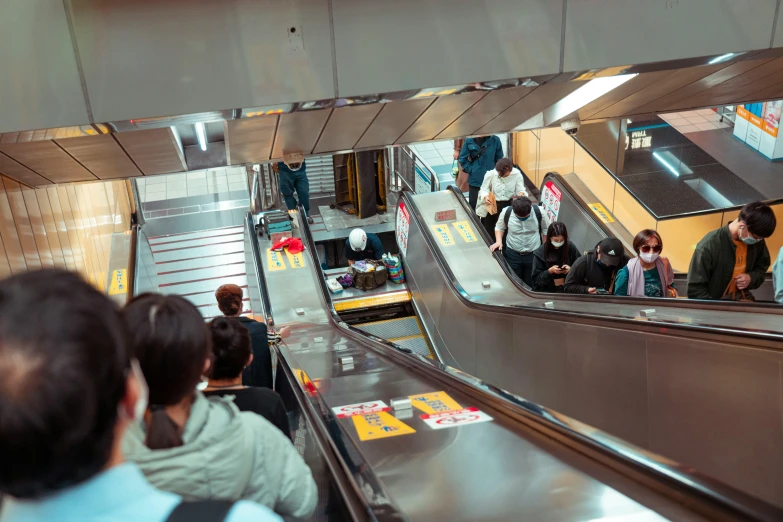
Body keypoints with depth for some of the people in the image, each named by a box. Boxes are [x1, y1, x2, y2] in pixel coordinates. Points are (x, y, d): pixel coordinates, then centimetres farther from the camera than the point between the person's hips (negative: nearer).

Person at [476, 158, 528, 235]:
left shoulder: (517, 174, -9)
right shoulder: (490, 174, -11)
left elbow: (520, 189, -9)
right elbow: (484, 189, -3)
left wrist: (522, 193, -35)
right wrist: (485, 196, -26)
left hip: (509, 205, 0)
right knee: (488, 232, 4)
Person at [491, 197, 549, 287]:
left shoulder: (539, 213, -18)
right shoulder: (506, 212, -18)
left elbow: (545, 230, 0)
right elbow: (499, 228, 2)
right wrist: (499, 241, -15)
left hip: (534, 254, 0)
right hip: (513, 254, 0)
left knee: (530, 285, 12)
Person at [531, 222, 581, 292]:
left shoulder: (570, 247, 2)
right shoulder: (540, 253, -2)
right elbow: (536, 279, -1)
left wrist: (571, 269, -12)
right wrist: (550, 271, -16)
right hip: (547, 291, -1)